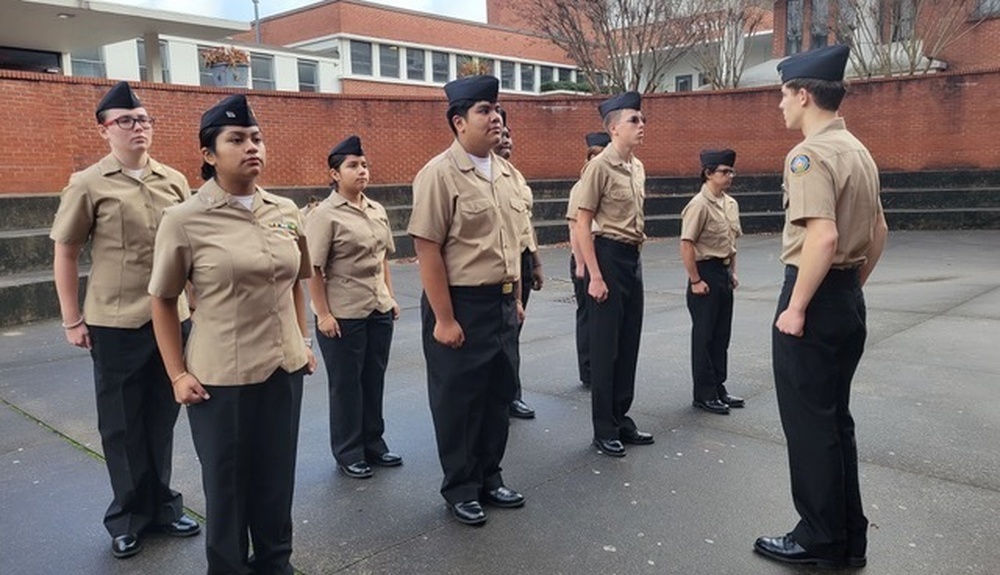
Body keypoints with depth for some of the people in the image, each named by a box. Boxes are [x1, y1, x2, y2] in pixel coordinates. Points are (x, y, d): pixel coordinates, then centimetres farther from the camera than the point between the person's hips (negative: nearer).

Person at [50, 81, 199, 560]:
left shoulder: (173, 181, 4)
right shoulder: (87, 185, -5)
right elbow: (65, 254, -1)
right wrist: (72, 321, -4)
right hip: (115, 324, -3)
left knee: (162, 418, 14)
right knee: (122, 425, 9)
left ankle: (162, 506, 31)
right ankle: (128, 517, 26)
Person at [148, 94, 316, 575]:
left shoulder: (286, 211, 3)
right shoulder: (184, 219, -10)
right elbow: (162, 302, -3)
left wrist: (303, 343, 11)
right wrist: (177, 375, -6)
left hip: (284, 370, 4)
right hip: (220, 378, -4)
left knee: (278, 478, 16)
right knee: (227, 484, 12)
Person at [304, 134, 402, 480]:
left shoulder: (377, 210, 9)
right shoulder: (325, 215, -11)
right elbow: (313, 269, -14)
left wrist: (390, 297, 13)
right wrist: (323, 314, -17)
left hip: (378, 310, 6)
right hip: (343, 315, -6)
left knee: (374, 379, 14)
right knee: (346, 384, 7)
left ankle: (373, 444, 29)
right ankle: (348, 453, 21)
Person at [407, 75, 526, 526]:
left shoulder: (505, 172, 10)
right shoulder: (440, 174, -13)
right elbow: (427, 249, -17)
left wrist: (515, 297, 16)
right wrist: (443, 319, -18)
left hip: (502, 304, 8)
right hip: (460, 305, -7)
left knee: (499, 393, 17)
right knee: (458, 401, 7)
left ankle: (490, 478, 35)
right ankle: (460, 490, 25)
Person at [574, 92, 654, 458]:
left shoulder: (637, 167, 12)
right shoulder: (599, 167, -12)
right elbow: (582, 225, -15)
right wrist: (594, 276, -19)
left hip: (633, 258, 8)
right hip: (608, 256, -8)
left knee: (629, 343, 13)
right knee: (605, 346, 0)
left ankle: (621, 419, 26)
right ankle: (604, 430, 12)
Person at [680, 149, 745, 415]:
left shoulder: (731, 204, 10)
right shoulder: (699, 205, -16)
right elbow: (686, 245, -19)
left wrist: (733, 272, 15)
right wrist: (695, 281, -18)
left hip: (724, 273, 8)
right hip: (706, 273, -8)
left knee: (722, 334, 14)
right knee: (704, 336, 1)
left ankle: (719, 388, 26)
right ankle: (703, 394, 11)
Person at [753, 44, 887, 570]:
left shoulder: (809, 154, -16)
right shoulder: (857, 151, 14)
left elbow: (823, 236, -27)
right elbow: (878, 232, 19)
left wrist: (795, 307, -21)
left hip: (815, 297, -10)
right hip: (848, 298, 10)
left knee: (808, 422, 2)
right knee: (835, 418, 17)